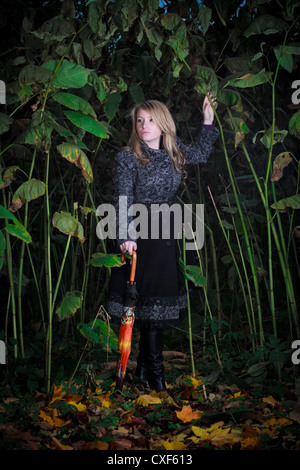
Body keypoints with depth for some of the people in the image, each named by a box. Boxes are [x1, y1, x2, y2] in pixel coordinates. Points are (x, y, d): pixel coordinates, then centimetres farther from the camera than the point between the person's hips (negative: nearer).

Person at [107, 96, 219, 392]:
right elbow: (123, 200, -14)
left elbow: (202, 154, 29)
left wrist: (208, 122, 21)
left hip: (166, 234, 6)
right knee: (149, 299, -5)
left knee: (161, 299, 7)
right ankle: (154, 370, 6)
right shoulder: (127, 157, -7)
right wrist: (126, 236, -26)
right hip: (139, 235, -5)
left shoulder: (174, 154, 9)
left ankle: (145, 367, 20)